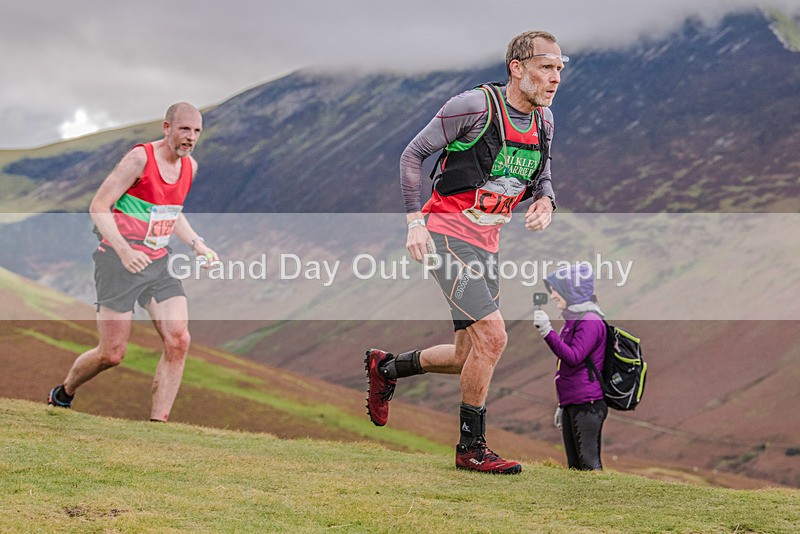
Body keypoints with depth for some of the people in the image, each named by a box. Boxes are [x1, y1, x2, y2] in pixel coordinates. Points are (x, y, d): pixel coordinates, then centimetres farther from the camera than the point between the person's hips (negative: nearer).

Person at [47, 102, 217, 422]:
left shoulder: (190, 166, 7)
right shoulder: (140, 158, -15)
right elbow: (98, 207, -15)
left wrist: (197, 245, 9)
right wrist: (124, 251, -28)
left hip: (158, 263, 6)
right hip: (119, 263, -6)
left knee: (178, 341, -11)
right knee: (112, 353, -1)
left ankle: (158, 423, -5)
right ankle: (63, 393, 28)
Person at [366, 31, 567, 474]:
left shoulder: (543, 120, 6)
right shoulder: (475, 105, -16)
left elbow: (541, 176, 20)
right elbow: (413, 154, -9)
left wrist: (544, 201, -4)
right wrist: (414, 220, -16)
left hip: (485, 245, 8)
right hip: (446, 234, -8)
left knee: (469, 358, 10)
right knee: (492, 335, -18)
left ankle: (386, 368, 35)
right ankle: (471, 449, -5)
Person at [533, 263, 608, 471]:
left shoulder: (590, 321, -11)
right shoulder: (573, 320, 18)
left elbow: (573, 357, -23)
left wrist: (547, 332, -29)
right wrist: (562, 405, 25)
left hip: (587, 405, -10)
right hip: (571, 405, 10)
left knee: (589, 463, -12)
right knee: (574, 466, 8)